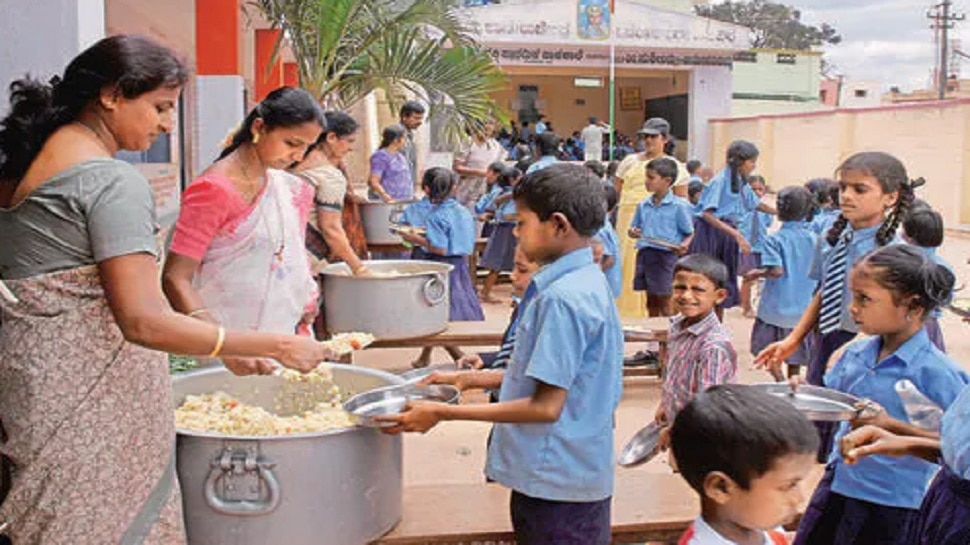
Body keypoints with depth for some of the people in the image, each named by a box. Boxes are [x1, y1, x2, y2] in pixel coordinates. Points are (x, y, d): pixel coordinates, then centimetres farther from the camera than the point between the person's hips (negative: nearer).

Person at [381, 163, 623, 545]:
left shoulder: (561, 298, -23)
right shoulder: (587, 281, 7)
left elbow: (546, 406, -23)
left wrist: (443, 413, -19)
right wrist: (471, 379, 11)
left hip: (556, 481, -9)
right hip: (575, 472, 9)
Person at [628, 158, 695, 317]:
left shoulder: (679, 206, -6)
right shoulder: (643, 205, 9)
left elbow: (689, 233, -2)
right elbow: (634, 229, 16)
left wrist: (684, 245, -22)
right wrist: (633, 233, -7)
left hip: (666, 256, -5)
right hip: (645, 254, 5)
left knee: (664, 301, 1)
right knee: (651, 301, 14)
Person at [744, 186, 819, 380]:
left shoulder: (774, 239, -14)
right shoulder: (814, 239, -1)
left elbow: (776, 270, -23)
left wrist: (757, 273, -6)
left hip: (776, 307, -5)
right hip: (803, 308, 5)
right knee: (795, 352, 18)